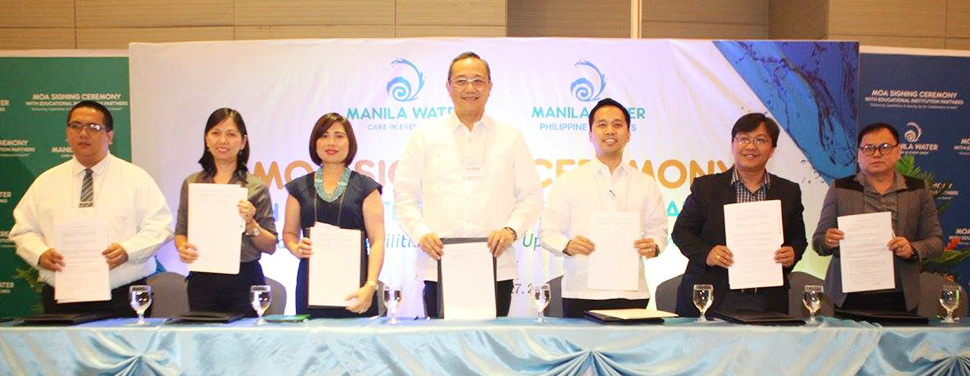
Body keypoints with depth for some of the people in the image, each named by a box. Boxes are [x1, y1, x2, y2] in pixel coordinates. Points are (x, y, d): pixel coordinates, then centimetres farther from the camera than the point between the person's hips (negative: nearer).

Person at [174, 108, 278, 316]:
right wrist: (183, 248, -6)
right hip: (202, 281, 2)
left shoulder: (256, 187, 1)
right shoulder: (191, 183, 8)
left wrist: (251, 224, -15)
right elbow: (180, 232, 14)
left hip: (243, 281, -2)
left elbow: (271, 246, 1)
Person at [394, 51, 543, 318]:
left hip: (497, 269, 1)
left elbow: (532, 197, 11)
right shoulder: (424, 136, 11)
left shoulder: (511, 138, 13)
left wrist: (511, 229, -6)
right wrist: (421, 233, -8)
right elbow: (404, 197, 8)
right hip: (439, 268, 0)